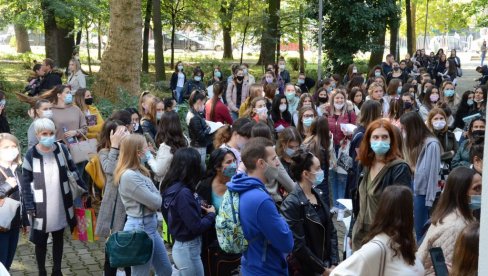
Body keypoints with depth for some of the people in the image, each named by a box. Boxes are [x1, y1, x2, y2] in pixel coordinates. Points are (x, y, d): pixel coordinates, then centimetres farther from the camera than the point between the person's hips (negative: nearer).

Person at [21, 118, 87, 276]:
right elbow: (25, 182, -8)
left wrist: (85, 188, 4)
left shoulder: (61, 149, -5)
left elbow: (73, 170, 7)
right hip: (41, 206, -3)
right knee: (41, 240, 8)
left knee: (59, 237, 15)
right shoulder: (31, 155, -12)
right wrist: (29, 206, -12)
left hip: (61, 204, 3)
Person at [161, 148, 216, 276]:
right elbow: (197, 227, -23)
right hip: (188, 250, -8)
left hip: (180, 246, 8)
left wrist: (199, 207, -1)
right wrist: (211, 214, -7)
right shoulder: (183, 193, -25)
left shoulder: (171, 187, 0)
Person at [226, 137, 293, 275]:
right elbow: (287, 244, -22)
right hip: (266, 270, -8)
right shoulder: (261, 200, -29)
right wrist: (281, 220, -6)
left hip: (250, 266, 9)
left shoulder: (241, 190, 0)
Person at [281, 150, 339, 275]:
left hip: (327, 264, 6)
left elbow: (331, 231, 6)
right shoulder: (292, 203, -18)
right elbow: (298, 246, -19)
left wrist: (334, 263, -3)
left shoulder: (319, 195, 3)